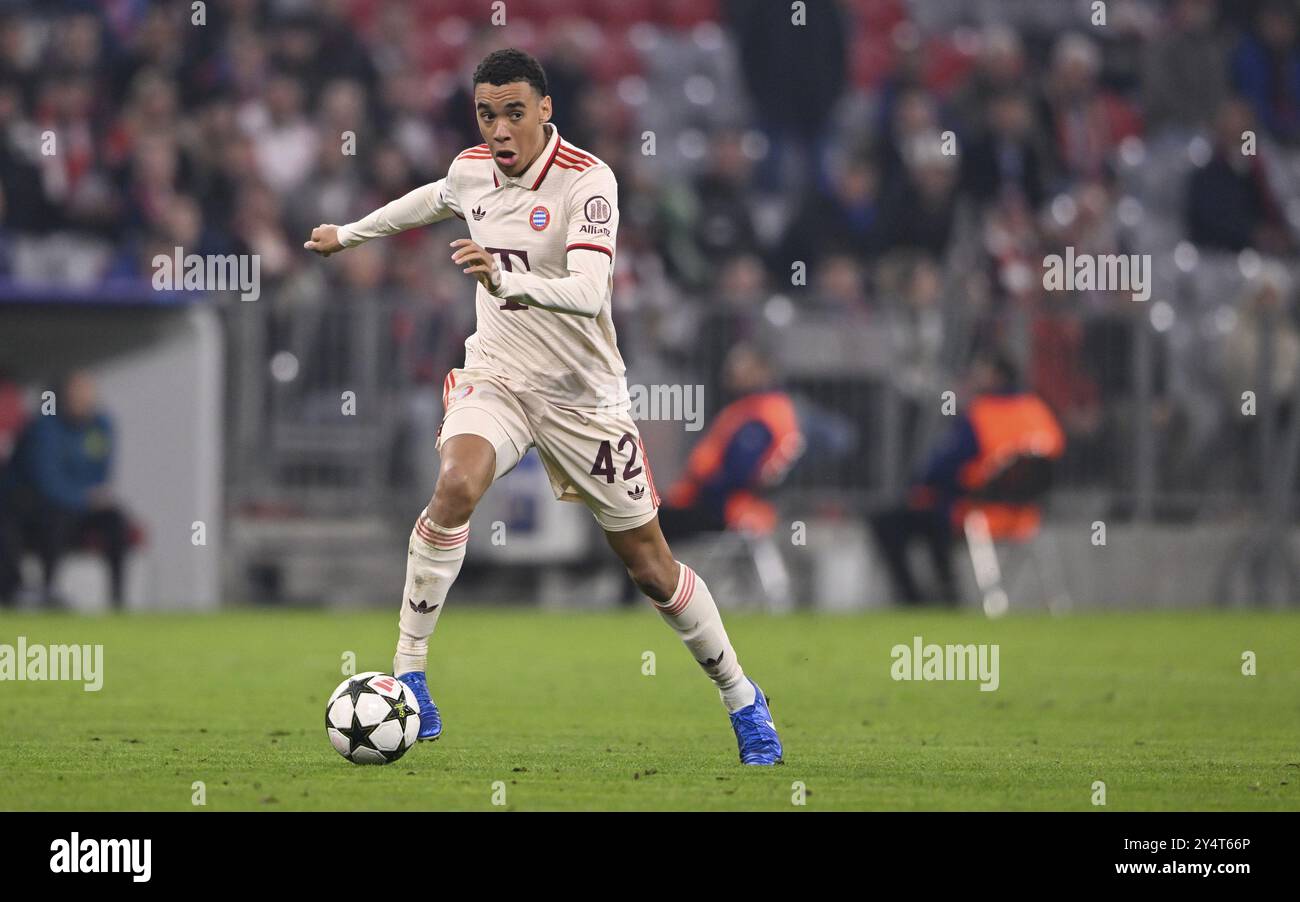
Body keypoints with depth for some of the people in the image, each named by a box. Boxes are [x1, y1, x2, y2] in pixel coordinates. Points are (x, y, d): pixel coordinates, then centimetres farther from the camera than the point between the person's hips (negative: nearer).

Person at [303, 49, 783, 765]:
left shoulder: (588, 181, -19)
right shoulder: (471, 169, -1)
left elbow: (588, 293, -33)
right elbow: (435, 199, 25)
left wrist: (509, 281, -50)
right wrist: (348, 233, 35)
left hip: (584, 396, -3)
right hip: (496, 377, 3)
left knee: (650, 567, 3)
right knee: (457, 485, -30)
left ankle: (741, 698, 25)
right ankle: (407, 674, -23)